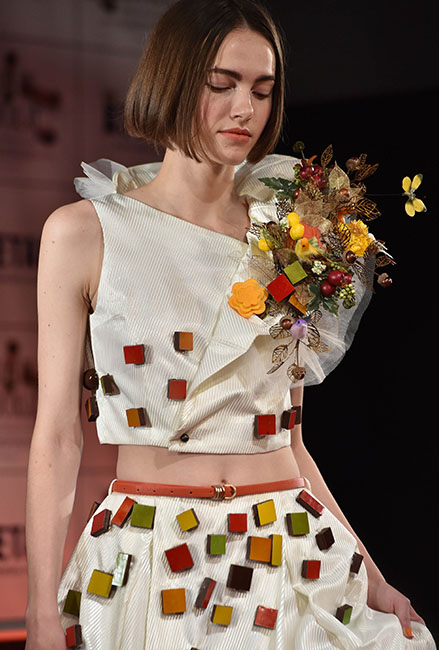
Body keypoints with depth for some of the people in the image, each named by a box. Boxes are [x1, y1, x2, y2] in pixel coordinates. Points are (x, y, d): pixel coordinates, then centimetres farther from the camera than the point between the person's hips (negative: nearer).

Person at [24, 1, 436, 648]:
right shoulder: (84, 232, -2)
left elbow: (288, 439, 12)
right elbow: (57, 437, -4)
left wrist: (371, 577, 8)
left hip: (290, 553, 3)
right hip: (147, 562, -3)